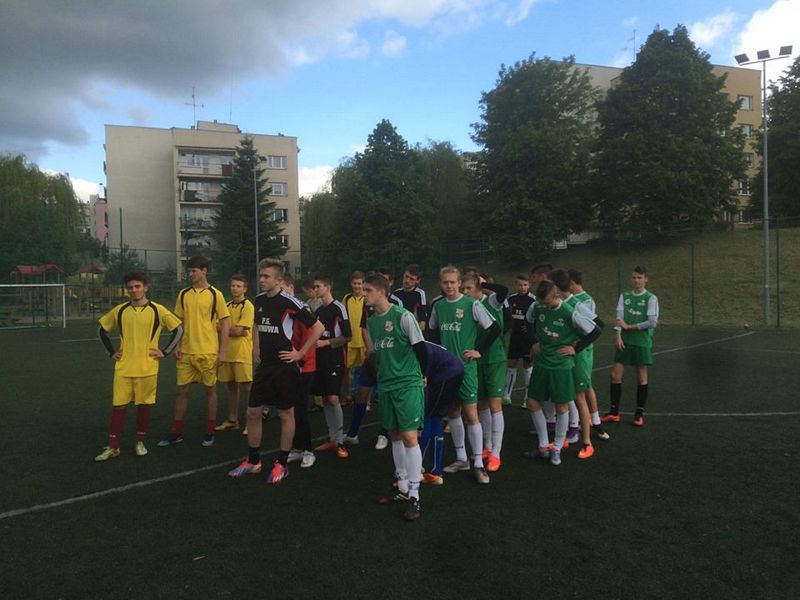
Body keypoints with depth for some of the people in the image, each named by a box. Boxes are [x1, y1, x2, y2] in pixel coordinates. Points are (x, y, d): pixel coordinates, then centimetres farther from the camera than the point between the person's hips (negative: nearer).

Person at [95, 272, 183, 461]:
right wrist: (111, 352, 9)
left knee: (144, 405, 6)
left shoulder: (157, 310, -4)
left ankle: (140, 442, 23)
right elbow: (101, 330, 17)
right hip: (123, 368, 2)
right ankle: (113, 447, 11)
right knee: (118, 406, 2)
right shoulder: (120, 310, 3)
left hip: (147, 368, -2)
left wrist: (164, 352, -2)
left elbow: (178, 329, 1)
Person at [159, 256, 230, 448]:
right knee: (181, 390, 7)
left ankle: (210, 432, 19)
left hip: (208, 352, -4)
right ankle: (176, 432, 19)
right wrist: (177, 345, 2)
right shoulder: (183, 294, 6)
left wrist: (223, 351, -9)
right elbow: (179, 322, 13)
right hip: (186, 352, 4)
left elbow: (225, 324, -5)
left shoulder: (215, 294, -6)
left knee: (210, 389, 6)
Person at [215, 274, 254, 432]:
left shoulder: (248, 306, -9)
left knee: (247, 387, -2)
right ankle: (232, 420, 24)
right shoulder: (228, 306, 14)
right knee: (231, 386, 14)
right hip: (228, 352, 7)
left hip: (242, 354, -7)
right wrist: (234, 329, -4)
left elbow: (239, 331, -15)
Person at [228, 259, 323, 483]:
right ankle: (253, 461, 25)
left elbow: (318, 327, -13)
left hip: (285, 366, -7)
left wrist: (301, 353, -11)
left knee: (285, 415, 5)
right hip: (264, 365, 7)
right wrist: (256, 350, 15)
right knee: (253, 412, 9)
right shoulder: (259, 300, 6)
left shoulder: (289, 302, -15)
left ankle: (282, 464, 18)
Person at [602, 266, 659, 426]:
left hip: (642, 342, -3)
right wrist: (618, 336, -14)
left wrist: (629, 326, -10)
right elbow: (619, 317, -1)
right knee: (615, 375, 1)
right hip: (625, 341, 4)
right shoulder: (624, 296, 8)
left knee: (641, 378, 5)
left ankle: (639, 413, 16)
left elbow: (652, 322, -12)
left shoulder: (651, 298, -4)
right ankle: (614, 412, 11)